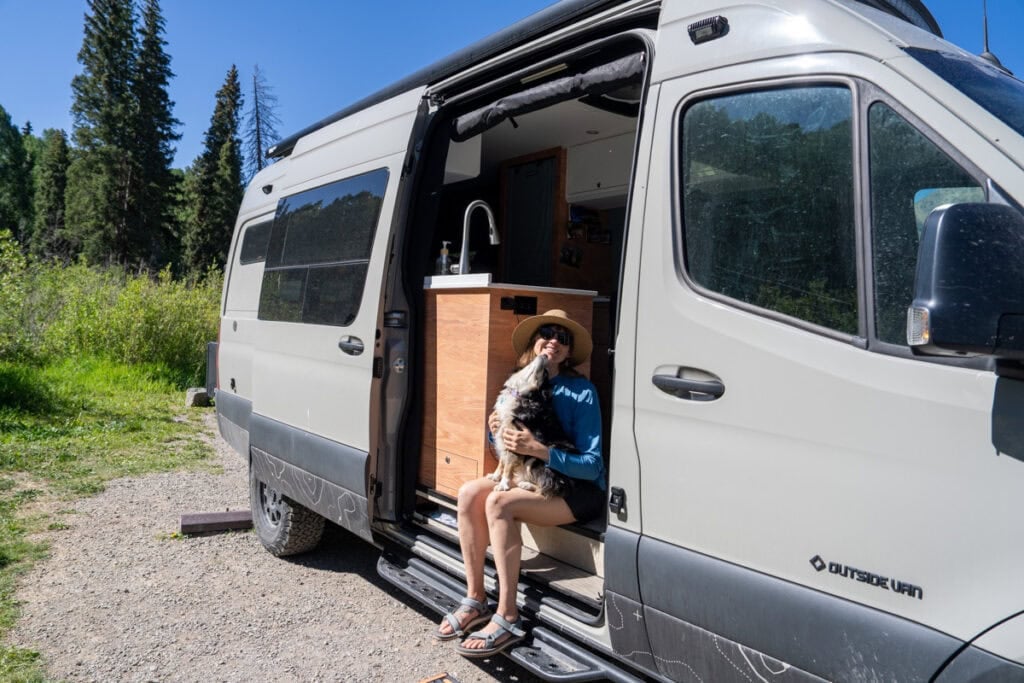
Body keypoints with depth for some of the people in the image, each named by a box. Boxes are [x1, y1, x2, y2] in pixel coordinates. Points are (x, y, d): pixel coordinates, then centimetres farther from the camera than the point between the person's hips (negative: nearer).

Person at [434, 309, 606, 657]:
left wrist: (539, 449, -32)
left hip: (580, 489, -6)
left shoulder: (582, 392, -15)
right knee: (469, 493, -16)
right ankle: (475, 600, -6)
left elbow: (592, 466, -19)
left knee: (498, 503, -28)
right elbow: (505, 445, 14)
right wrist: (494, 430, -10)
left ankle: (508, 618, -19)